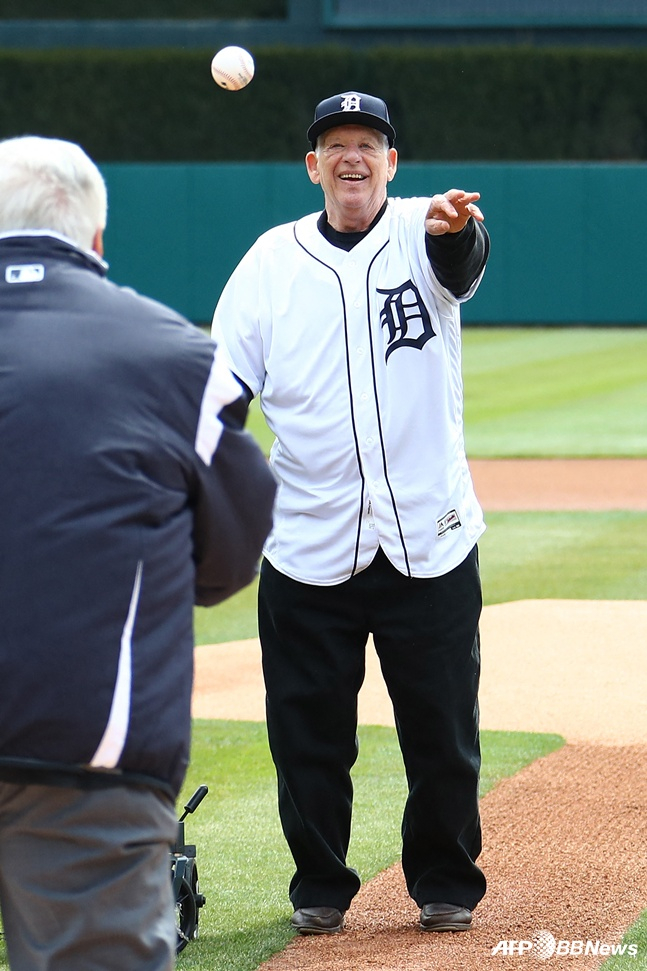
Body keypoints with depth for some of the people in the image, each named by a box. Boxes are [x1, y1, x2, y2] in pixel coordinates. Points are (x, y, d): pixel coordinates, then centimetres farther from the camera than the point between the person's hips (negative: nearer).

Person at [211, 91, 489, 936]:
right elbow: (223, 389, 4)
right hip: (308, 547, 2)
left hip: (431, 542, -1)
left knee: (443, 730, 6)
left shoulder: (425, 232, -1)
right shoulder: (272, 260, 5)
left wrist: (455, 230, -50)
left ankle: (446, 882, 23)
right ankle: (320, 887, 22)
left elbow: (461, 265, -26)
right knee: (307, 732, 6)